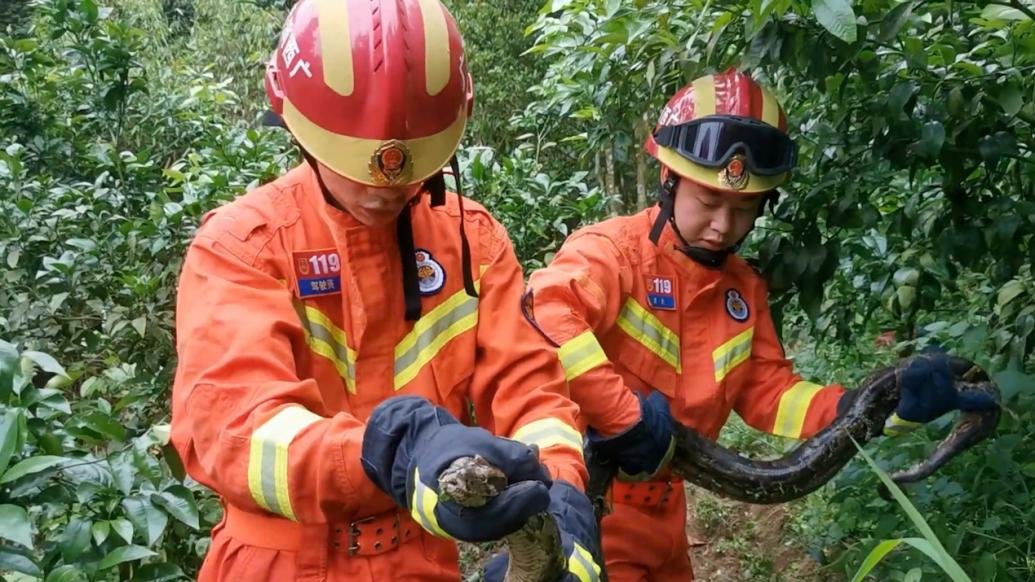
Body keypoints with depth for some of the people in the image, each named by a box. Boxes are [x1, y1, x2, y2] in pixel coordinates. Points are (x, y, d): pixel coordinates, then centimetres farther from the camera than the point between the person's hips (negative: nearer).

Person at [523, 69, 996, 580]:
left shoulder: (743, 288, 5)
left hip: (658, 511, 8)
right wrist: (625, 416, -34)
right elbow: (544, 317, -37)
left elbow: (768, 395, 6)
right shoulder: (613, 250, -19)